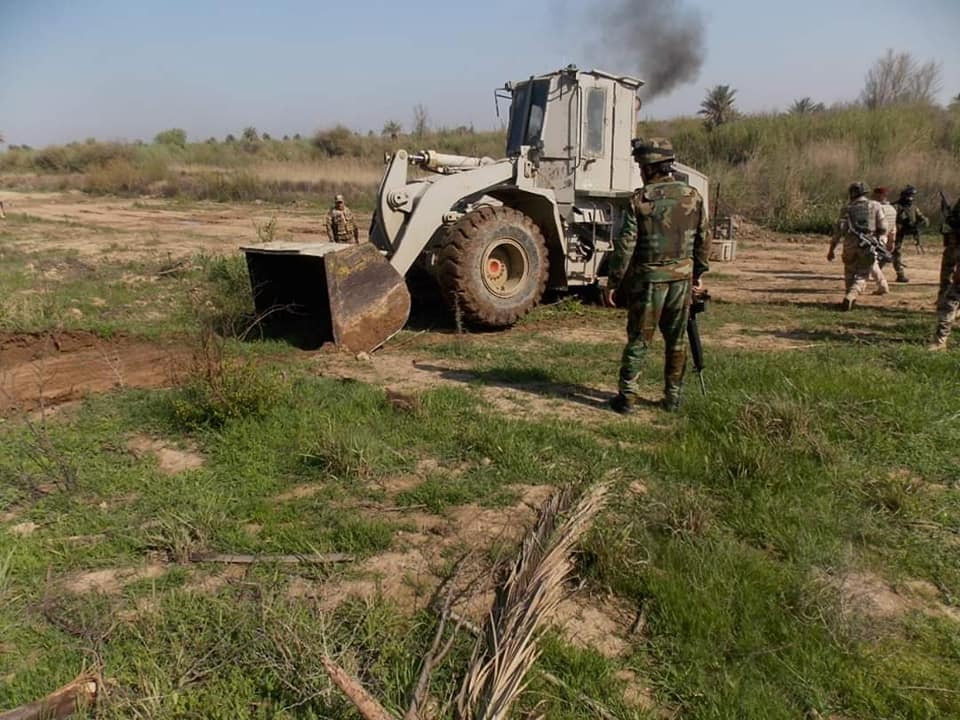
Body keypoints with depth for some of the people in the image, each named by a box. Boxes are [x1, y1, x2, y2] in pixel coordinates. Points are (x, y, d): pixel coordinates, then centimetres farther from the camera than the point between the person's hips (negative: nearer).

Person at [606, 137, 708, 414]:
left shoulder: (640, 200, -12)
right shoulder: (693, 197, 1)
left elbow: (625, 246, -13)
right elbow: (703, 241, 8)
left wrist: (613, 283, -6)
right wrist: (699, 273, 19)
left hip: (648, 279, -3)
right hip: (682, 278, 4)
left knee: (638, 340, 5)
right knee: (677, 340, 13)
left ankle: (627, 397, 8)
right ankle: (673, 396, 21)